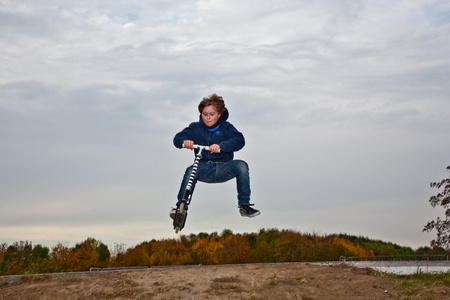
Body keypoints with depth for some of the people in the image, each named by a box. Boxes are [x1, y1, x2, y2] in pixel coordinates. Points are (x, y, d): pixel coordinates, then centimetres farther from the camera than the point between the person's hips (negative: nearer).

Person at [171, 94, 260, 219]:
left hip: (223, 169, 0)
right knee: (190, 171, -32)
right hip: (204, 168, 0)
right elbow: (178, 138, 1)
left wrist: (221, 146, -32)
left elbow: (239, 140, -13)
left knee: (241, 166, -28)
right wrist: (184, 141, -25)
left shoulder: (226, 127, 4)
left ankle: (244, 206, -19)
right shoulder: (195, 128, 10)